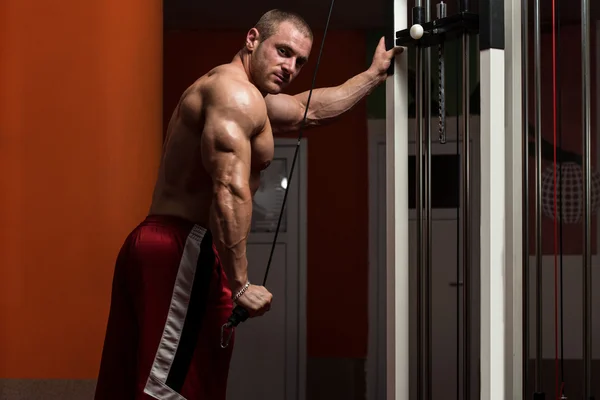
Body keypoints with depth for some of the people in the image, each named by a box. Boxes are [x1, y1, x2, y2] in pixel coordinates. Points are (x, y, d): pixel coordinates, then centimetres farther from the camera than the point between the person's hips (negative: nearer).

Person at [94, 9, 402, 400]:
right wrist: (241, 284, -23)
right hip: (183, 253, -11)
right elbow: (229, 191, -21)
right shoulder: (236, 93, -10)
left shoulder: (239, 98, 25)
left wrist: (375, 73, 48)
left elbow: (311, 110, 41)